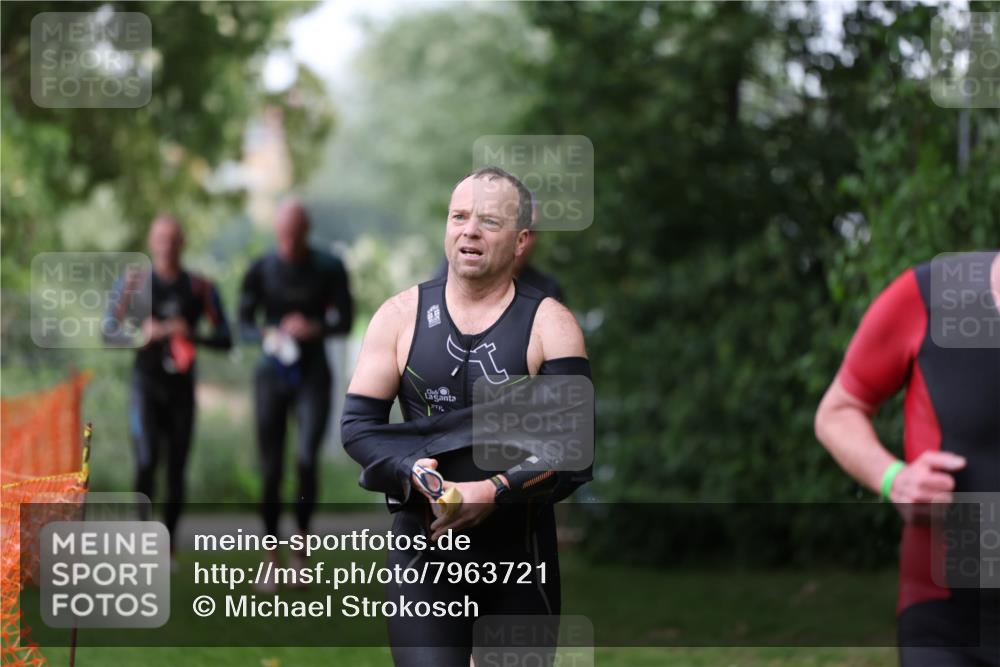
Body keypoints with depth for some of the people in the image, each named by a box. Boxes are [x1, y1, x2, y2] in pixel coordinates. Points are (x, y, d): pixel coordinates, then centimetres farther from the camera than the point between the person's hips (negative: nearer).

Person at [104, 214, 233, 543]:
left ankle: (168, 544, 13)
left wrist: (191, 335, -16)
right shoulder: (135, 281, -1)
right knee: (146, 462, -19)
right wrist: (143, 335, -23)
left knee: (177, 470, 3)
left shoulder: (200, 287, 2)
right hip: (146, 383, -2)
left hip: (181, 387, 2)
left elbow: (225, 339, 1)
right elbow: (109, 333, -5)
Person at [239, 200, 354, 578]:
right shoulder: (261, 271, 1)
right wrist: (267, 335, -18)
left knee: (307, 459, -19)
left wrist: (315, 329, -16)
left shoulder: (329, 269, 0)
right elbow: (244, 324, 3)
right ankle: (271, 559, 9)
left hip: (312, 376, -1)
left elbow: (345, 319, 3)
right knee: (271, 469, 0)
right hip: (272, 375, 1)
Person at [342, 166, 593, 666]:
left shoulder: (549, 325, -3)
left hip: (521, 549, 0)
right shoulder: (401, 316, 3)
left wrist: (494, 492, -23)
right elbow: (358, 424, 0)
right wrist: (415, 474, -18)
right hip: (424, 548, 0)